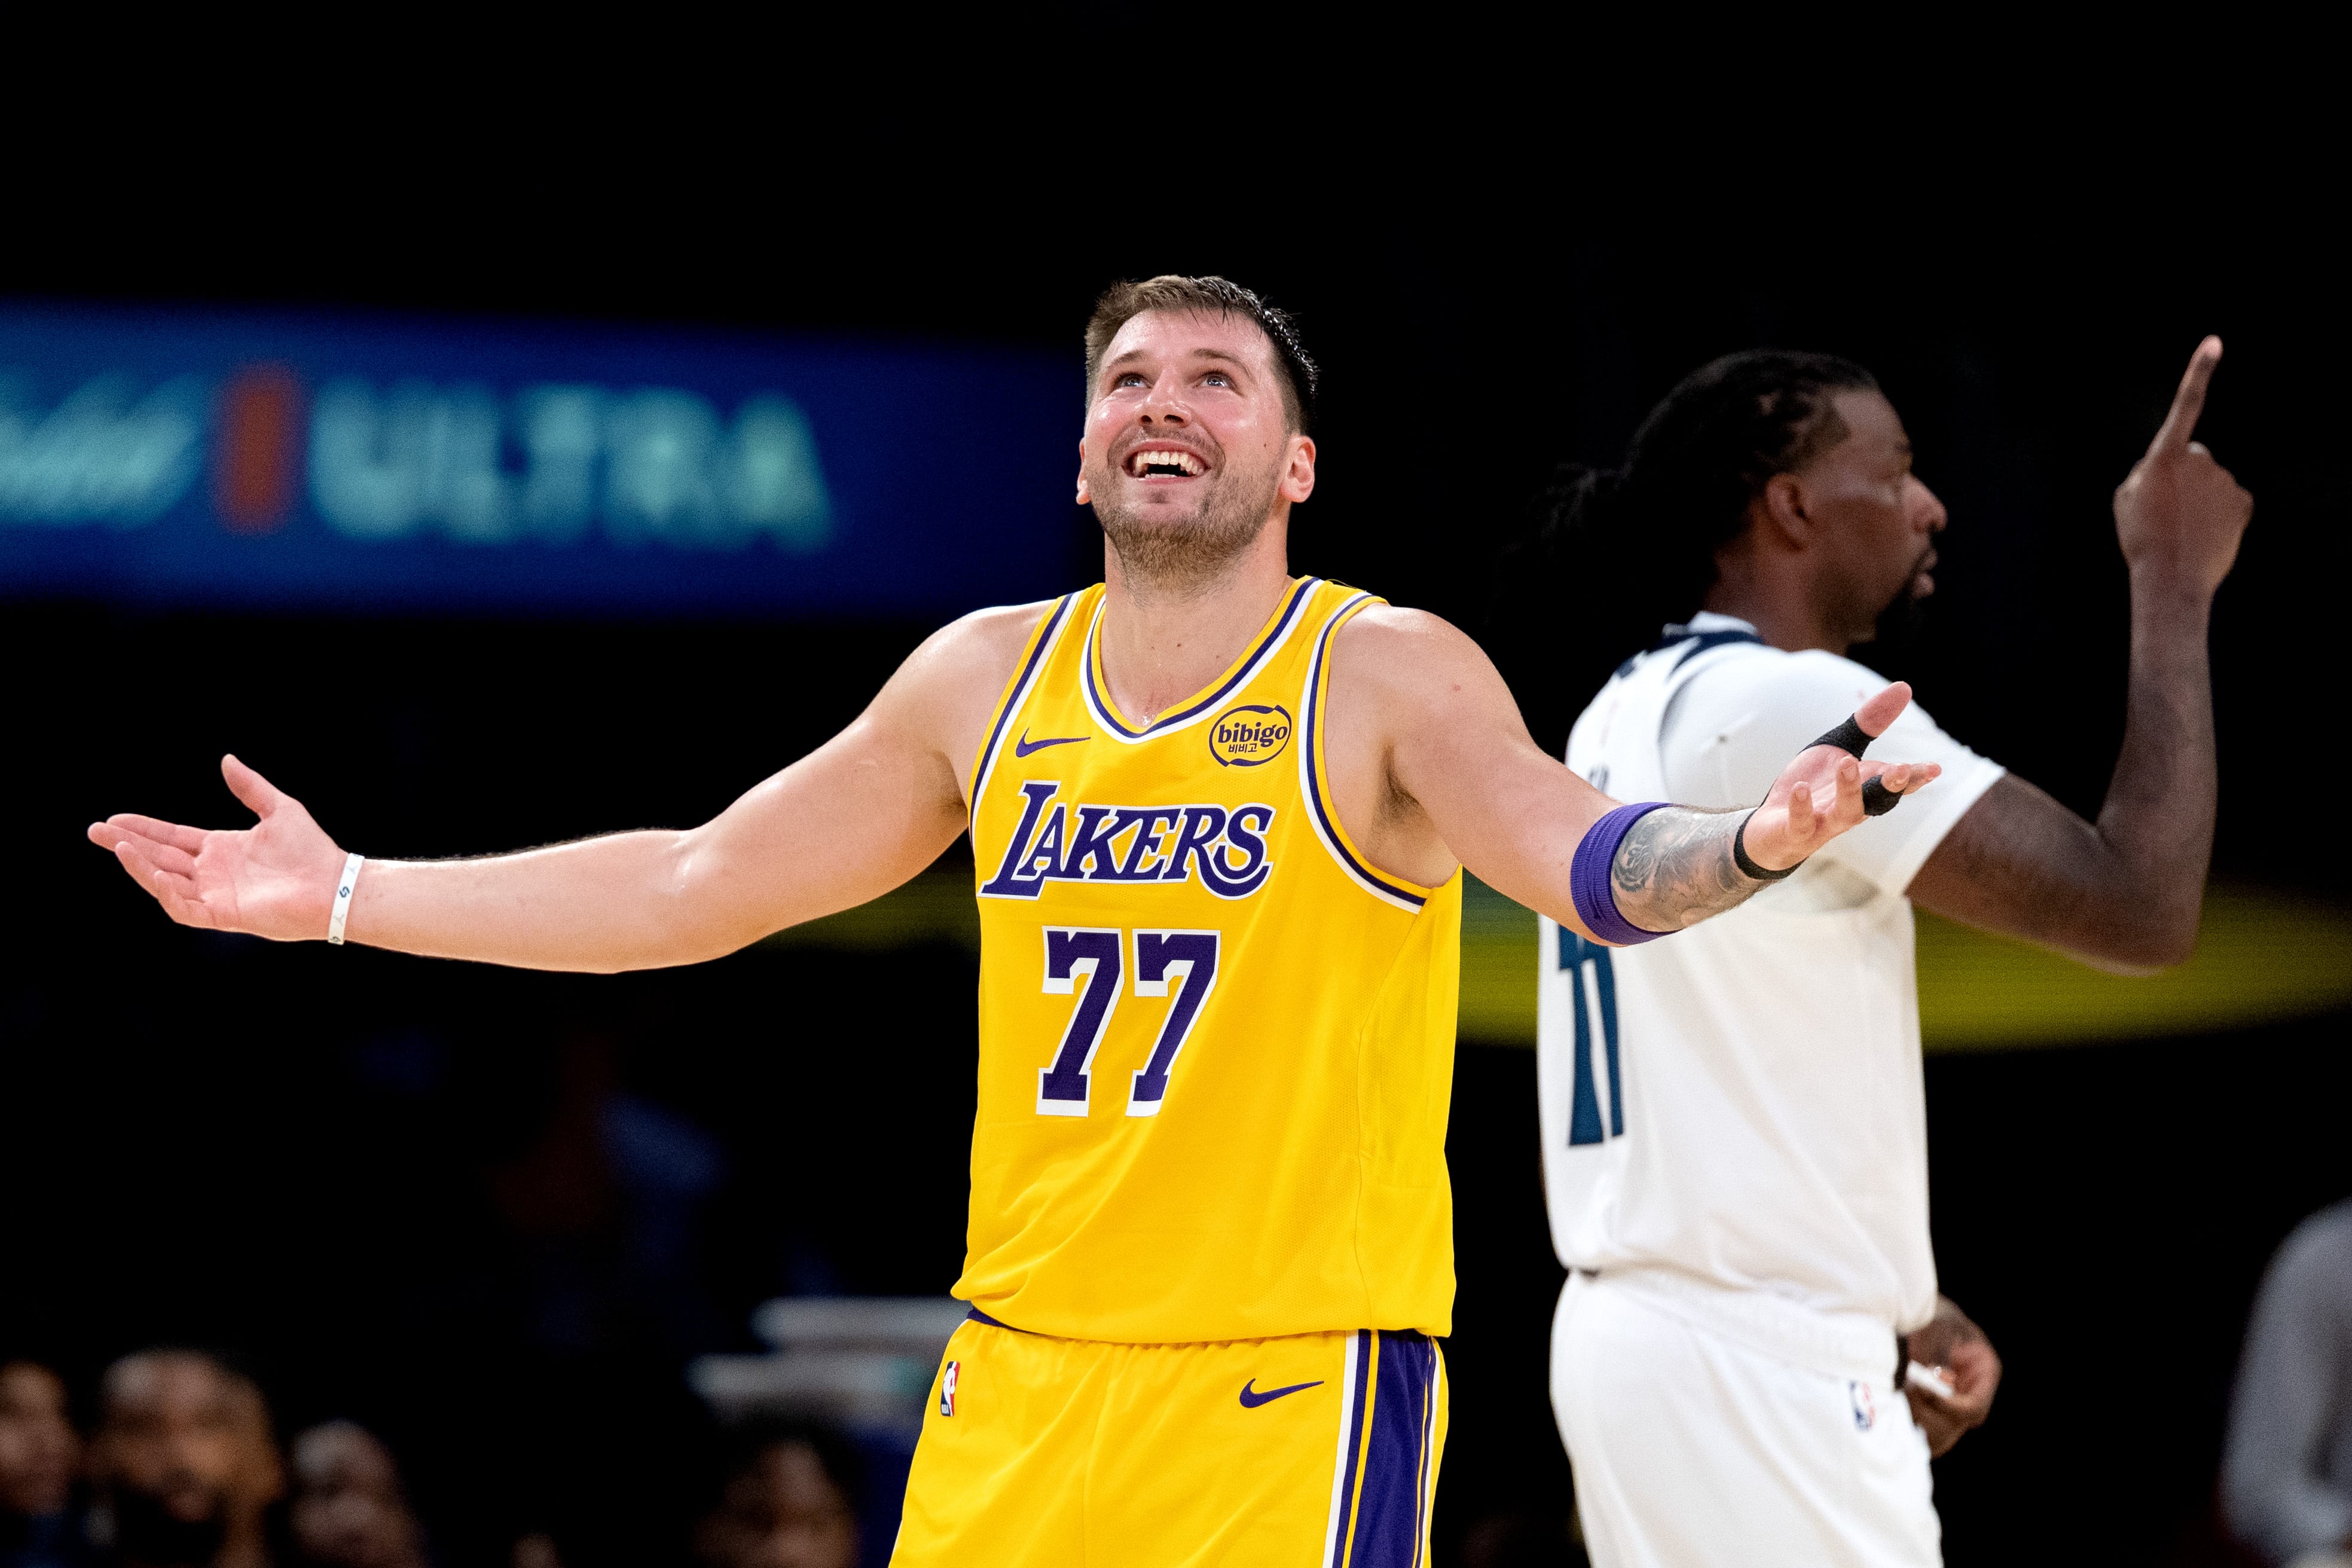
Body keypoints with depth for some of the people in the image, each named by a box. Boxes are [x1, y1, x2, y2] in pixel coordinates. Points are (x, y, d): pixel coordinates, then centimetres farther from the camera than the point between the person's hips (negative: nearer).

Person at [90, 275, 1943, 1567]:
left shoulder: (1387, 679, -6)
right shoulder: (988, 678, 10)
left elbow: (1586, 860, -22)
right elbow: (693, 888, 18)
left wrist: (1752, 844, -45)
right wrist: (343, 900, 18)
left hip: (1297, 1386, -5)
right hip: (1023, 1379, 6)